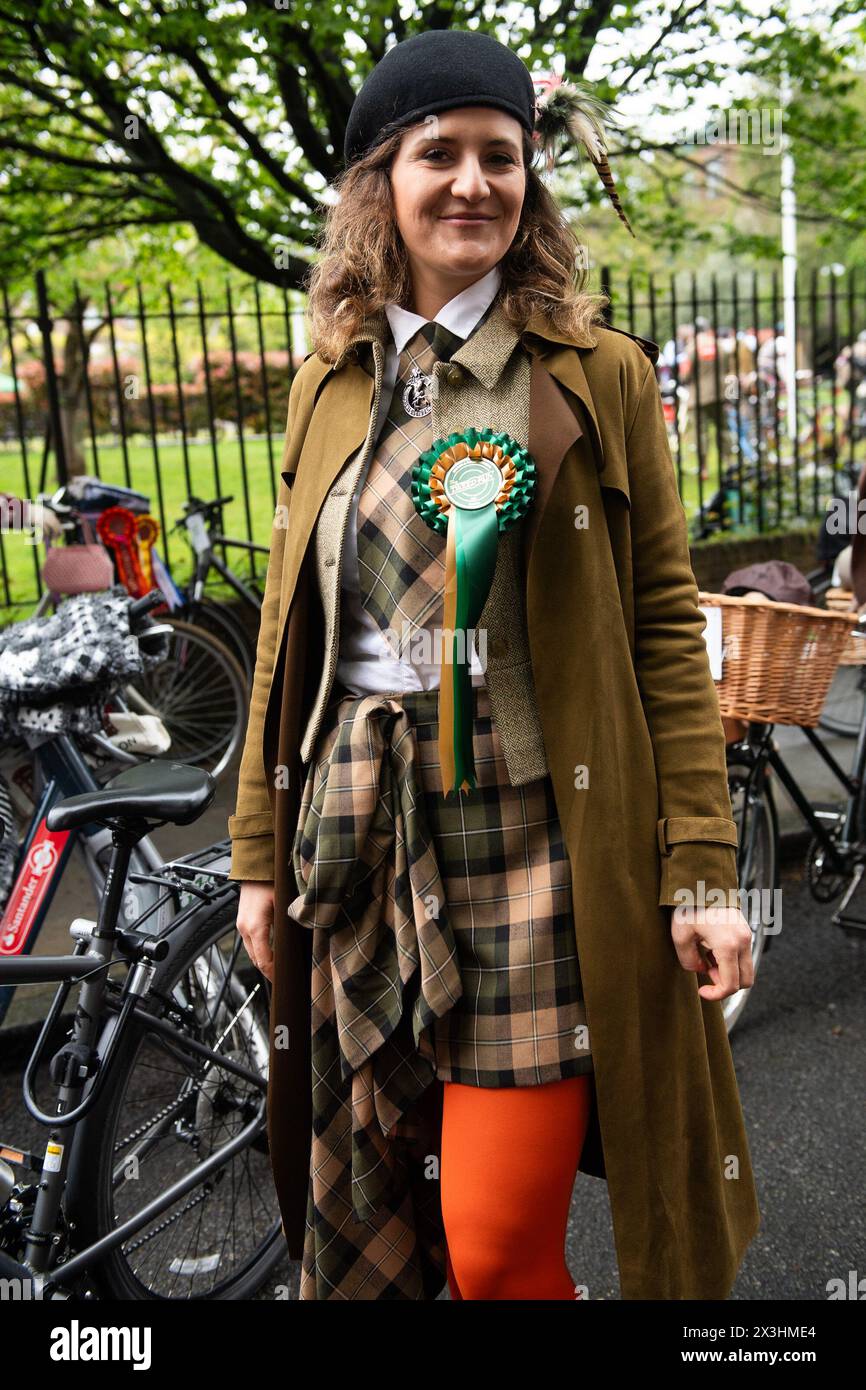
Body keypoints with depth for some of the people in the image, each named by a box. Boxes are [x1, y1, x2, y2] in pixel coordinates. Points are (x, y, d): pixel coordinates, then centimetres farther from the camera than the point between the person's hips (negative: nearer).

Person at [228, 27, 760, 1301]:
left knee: (499, 1241, 1)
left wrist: (701, 873, -9)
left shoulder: (598, 375, -1)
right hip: (360, 828, 4)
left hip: (536, 830, -3)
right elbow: (289, 627, 12)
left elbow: (666, 625, -3)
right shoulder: (333, 380, 9)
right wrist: (263, 849, 12)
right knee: (369, 1202, 15)